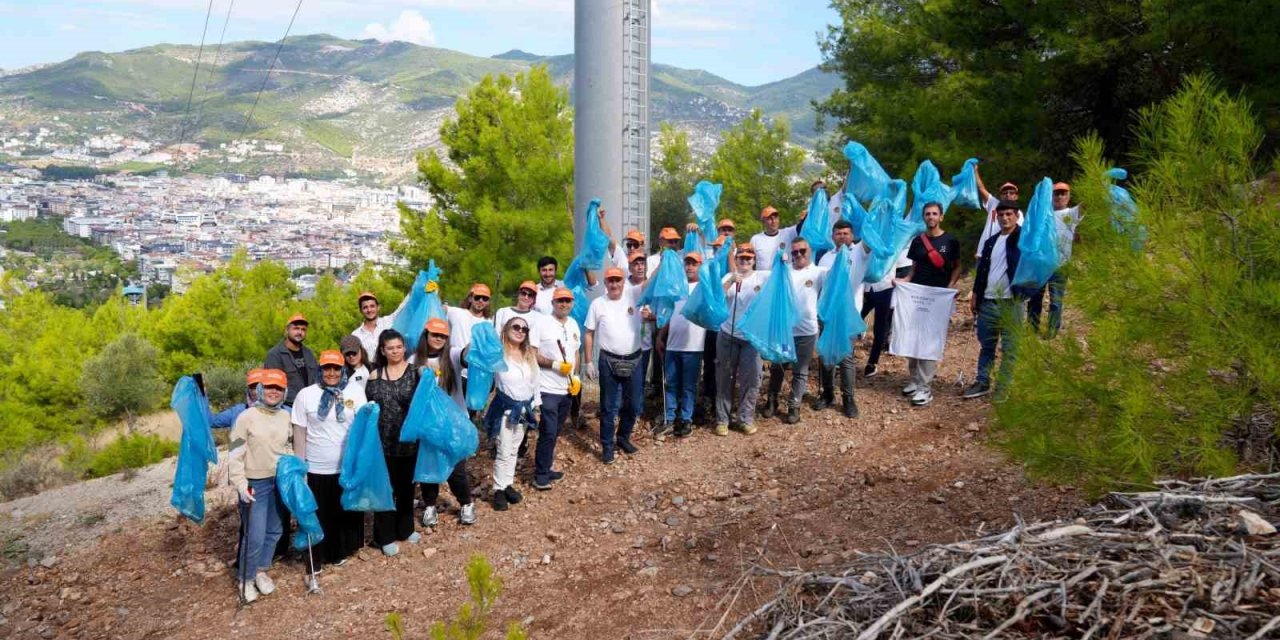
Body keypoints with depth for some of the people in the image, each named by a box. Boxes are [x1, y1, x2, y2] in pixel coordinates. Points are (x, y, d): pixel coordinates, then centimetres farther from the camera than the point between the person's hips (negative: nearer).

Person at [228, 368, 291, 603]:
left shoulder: (286, 417, 4)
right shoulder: (246, 417, -11)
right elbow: (235, 455, -10)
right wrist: (241, 485, -15)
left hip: (280, 482, 5)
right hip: (255, 484, -5)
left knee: (274, 531, 13)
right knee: (255, 536, -5)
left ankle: (261, 571, 32)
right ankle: (246, 579, 15)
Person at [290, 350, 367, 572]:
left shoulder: (355, 391, -1)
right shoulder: (306, 395, -3)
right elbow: (299, 433, 0)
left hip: (348, 467, 1)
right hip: (316, 469, -1)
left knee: (344, 513, 15)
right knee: (317, 515, 9)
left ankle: (339, 552, 35)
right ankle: (316, 557, 26)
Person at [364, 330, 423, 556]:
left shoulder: (415, 371, -3)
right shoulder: (375, 376, 3)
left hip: (409, 440, 0)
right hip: (383, 441, 1)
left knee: (406, 485, 14)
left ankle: (405, 529, 31)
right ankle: (385, 536, 17)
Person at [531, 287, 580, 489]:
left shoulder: (574, 325, 11)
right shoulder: (542, 323, -11)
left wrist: (576, 377, 6)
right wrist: (554, 364, -20)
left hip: (567, 389, 7)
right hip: (548, 389, -7)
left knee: (555, 433, 13)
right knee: (548, 433, -7)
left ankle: (545, 468, 24)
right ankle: (541, 475, 1)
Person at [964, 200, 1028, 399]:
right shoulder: (991, 242, 15)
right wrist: (975, 295, 14)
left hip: (1011, 302, -5)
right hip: (988, 301, 5)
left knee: (1008, 348, 1)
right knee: (986, 345, 12)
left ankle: (1003, 388, 9)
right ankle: (982, 383, 20)